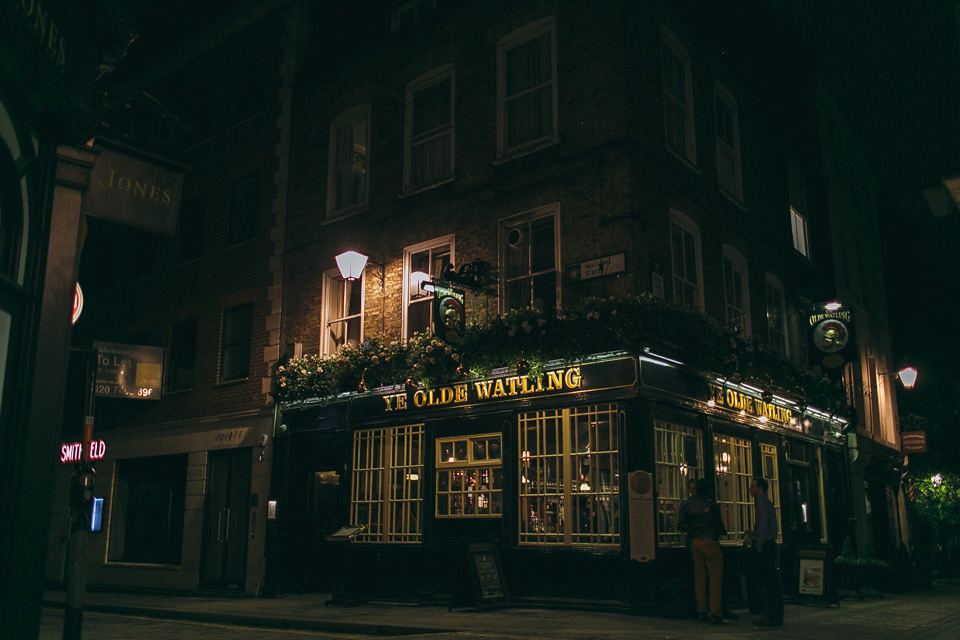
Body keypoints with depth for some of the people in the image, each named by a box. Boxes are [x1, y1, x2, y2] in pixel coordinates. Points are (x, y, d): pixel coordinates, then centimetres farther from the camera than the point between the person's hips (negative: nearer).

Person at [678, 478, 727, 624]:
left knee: (699, 578, 11)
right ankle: (715, 614, -5)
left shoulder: (686, 505, 4)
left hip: (694, 542, 5)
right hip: (710, 542, -5)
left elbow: (682, 525, 6)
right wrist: (724, 531, 18)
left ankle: (701, 612, 12)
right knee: (715, 578, -1)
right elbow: (719, 526, -4)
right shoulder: (711, 505, -9)